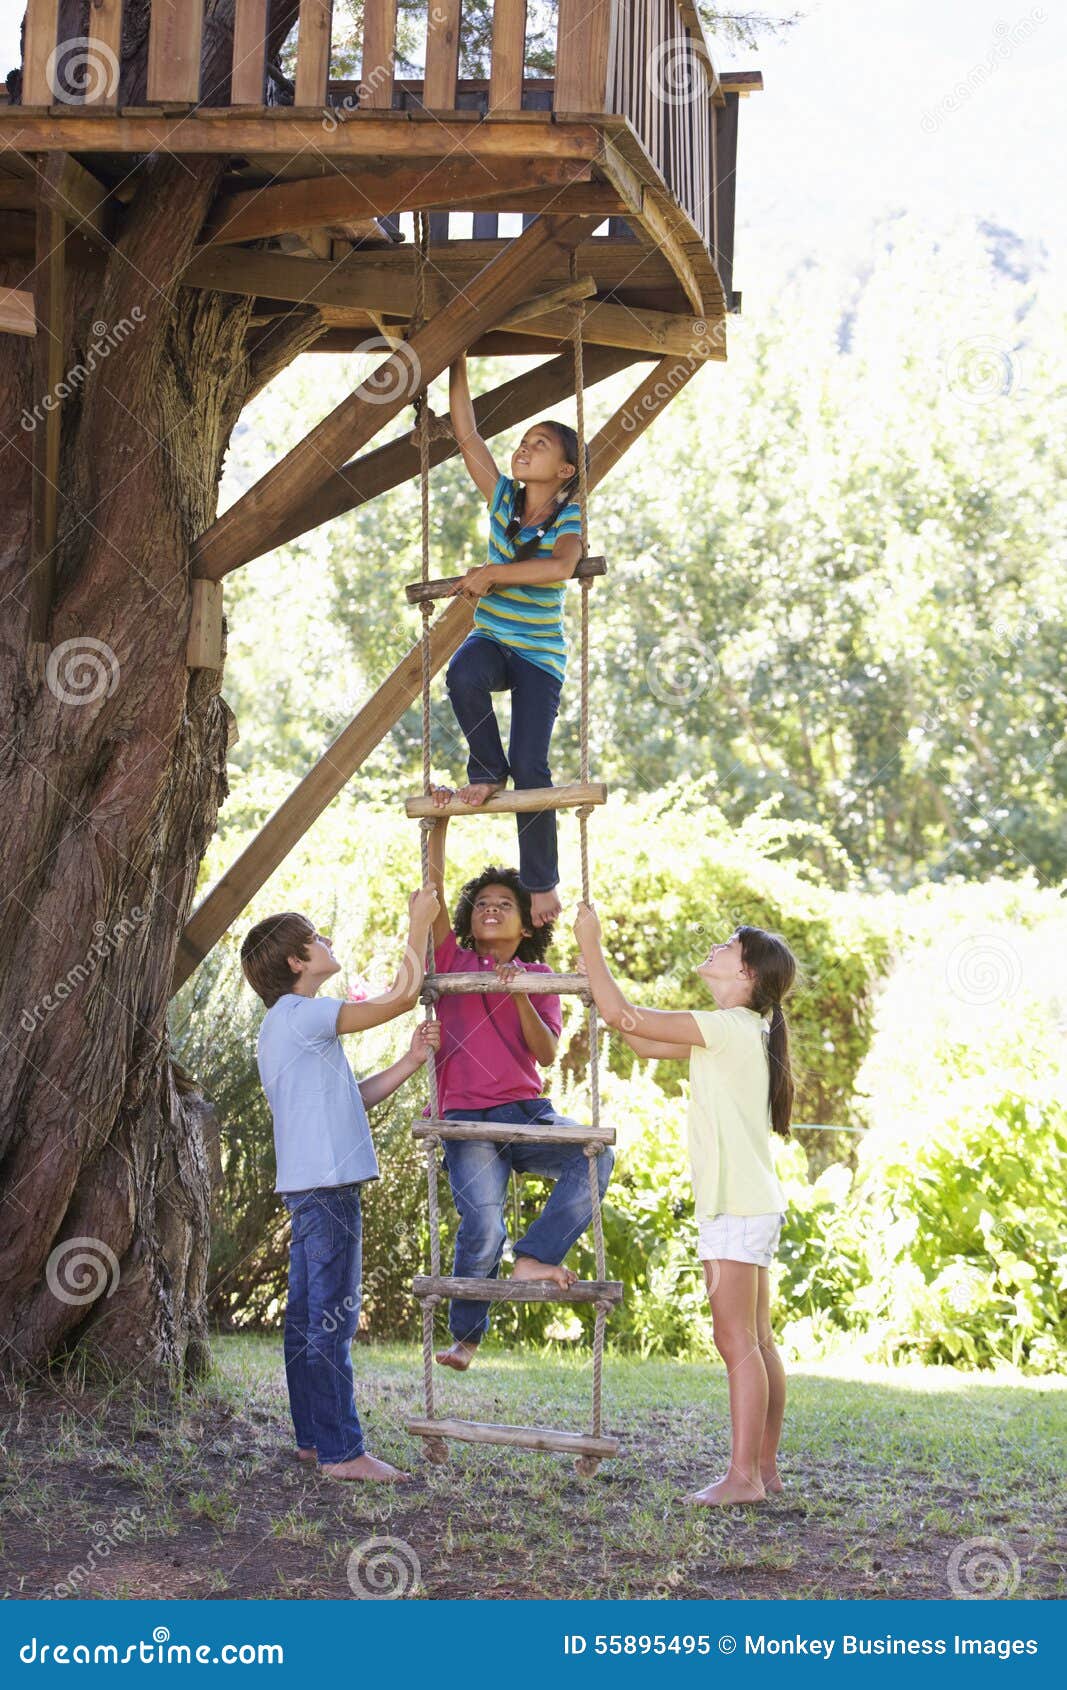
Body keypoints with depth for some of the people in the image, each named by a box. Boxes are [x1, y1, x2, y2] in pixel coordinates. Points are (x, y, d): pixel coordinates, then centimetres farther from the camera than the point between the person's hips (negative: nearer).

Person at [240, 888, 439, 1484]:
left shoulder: (288, 1025, 20)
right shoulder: (301, 1014, -12)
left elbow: (353, 1098, 20)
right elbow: (402, 995, -16)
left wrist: (410, 1063, 9)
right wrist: (419, 922, -4)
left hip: (311, 1187, 11)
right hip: (326, 1184, -11)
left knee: (310, 1316, 12)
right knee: (332, 1319, -9)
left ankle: (314, 1437, 19)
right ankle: (342, 1450, -9)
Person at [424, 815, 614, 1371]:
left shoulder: (538, 977, 13)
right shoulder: (454, 962, 12)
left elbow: (547, 1054, 0)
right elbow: (433, 889, 0)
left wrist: (518, 995, -14)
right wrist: (440, 820, -6)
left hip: (526, 1112, 2)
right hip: (466, 1119, -2)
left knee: (594, 1156, -28)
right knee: (482, 1228, -18)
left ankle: (534, 1257, -16)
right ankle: (464, 1336, 6)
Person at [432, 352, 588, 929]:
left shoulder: (570, 518, -8)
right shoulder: (502, 498, 3)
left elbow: (560, 566, -30)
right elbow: (466, 433, 0)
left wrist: (491, 573, -27)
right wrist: (457, 363, -1)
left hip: (540, 654, -3)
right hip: (491, 638, 3)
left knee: (530, 765, -14)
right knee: (462, 675, -35)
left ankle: (541, 881, 1)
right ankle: (487, 772, -11)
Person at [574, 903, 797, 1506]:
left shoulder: (729, 1026, -14)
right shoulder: (742, 1031, 17)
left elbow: (622, 1016, -15)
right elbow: (643, 1039, 23)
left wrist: (591, 944, -6)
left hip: (736, 1208, -10)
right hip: (753, 1206, 10)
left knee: (738, 1342, -9)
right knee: (757, 1343, 11)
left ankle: (743, 1476, -8)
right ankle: (765, 1467, 16)